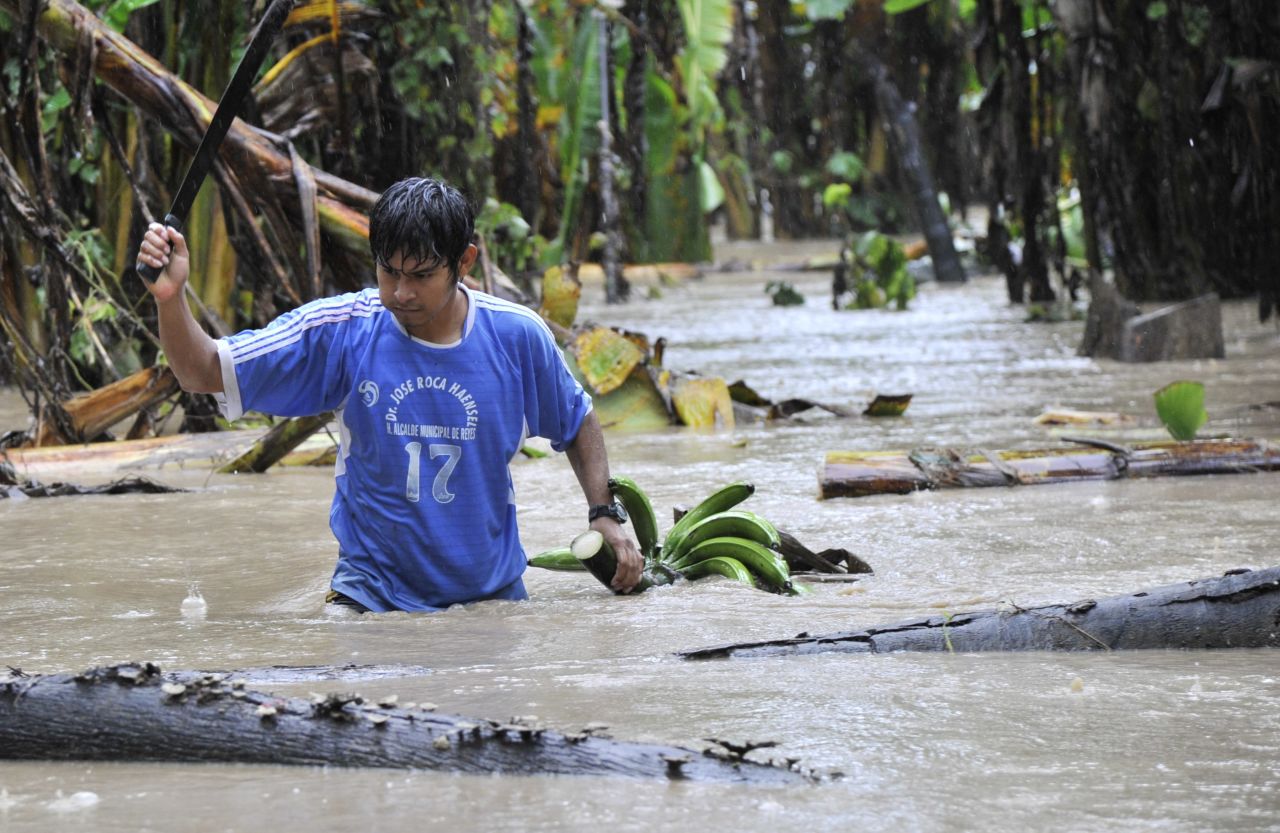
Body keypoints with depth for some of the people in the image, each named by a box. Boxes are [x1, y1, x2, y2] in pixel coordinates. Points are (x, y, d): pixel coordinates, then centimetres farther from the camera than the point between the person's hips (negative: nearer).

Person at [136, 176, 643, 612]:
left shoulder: (517, 337, -6)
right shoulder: (340, 332, -10)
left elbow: (577, 424, 13)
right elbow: (205, 373, -10)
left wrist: (605, 512, 2)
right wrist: (169, 299, -27)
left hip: (491, 591, 1)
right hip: (375, 592, -1)